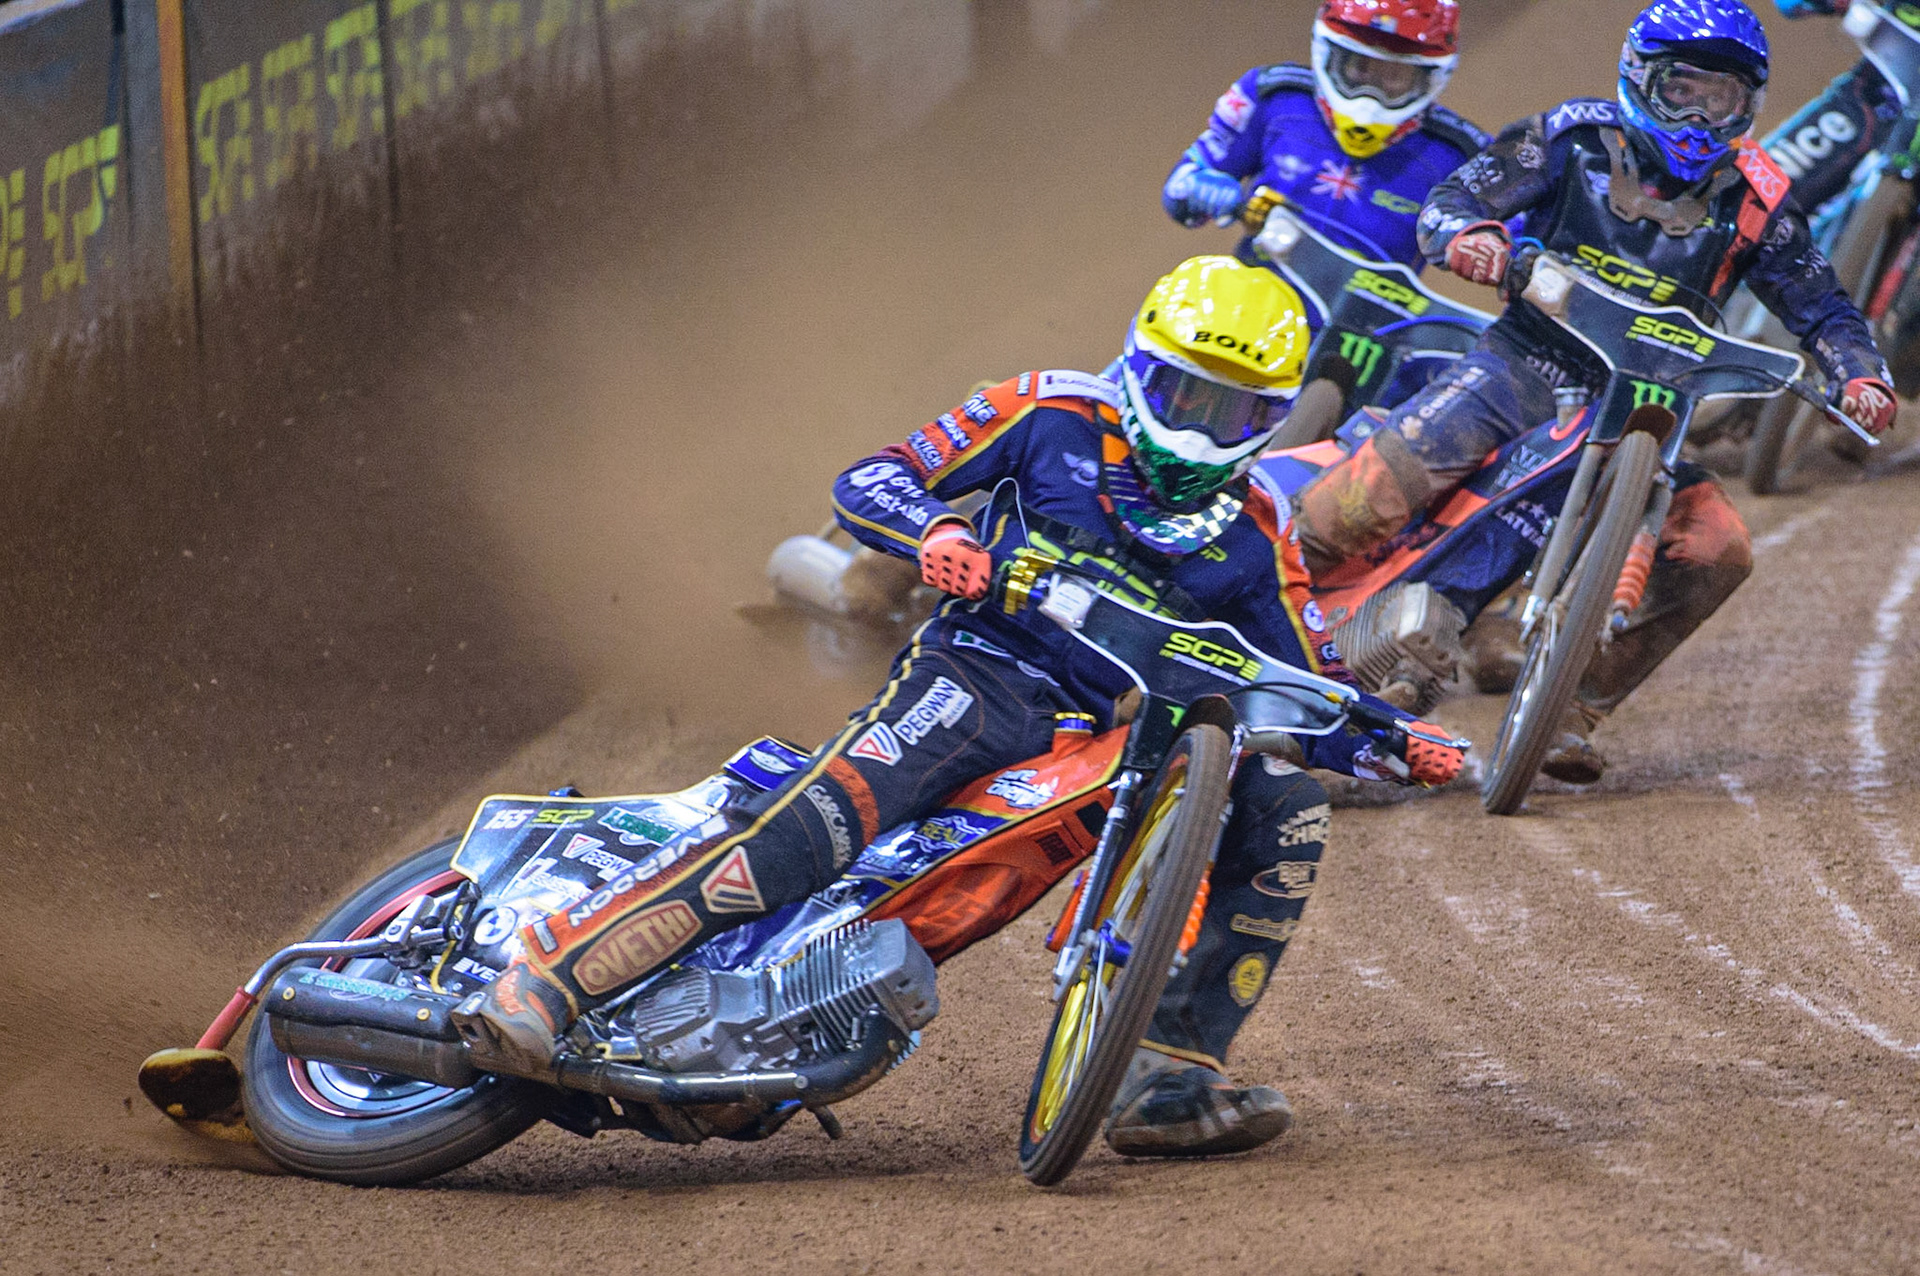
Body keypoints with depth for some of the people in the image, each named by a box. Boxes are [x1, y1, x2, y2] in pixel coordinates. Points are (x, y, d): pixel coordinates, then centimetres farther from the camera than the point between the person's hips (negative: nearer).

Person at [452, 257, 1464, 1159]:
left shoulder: (1254, 543, 15)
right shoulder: (1058, 419, 7)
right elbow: (867, 482, 4)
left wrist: (1396, 751, -6)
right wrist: (934, 531, -18)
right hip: (987, 671, -4)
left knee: (1287, 801, -15)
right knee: (817, 822, -30)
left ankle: (1168, 1076, -15)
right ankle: (549, 971, -36)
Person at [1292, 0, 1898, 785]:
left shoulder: (1754, 203, 2)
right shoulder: (1573, 140, -3)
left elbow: (1819, 306, 9)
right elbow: (1450, 199, -4)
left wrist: (1861, 378, -11)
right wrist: (1468, 236, -28)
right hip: (1524, 364, -3)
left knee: (1716, 550, -18)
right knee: (1372, 491, -22)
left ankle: (1575, 713, -7)